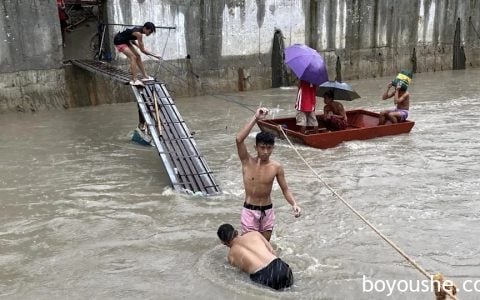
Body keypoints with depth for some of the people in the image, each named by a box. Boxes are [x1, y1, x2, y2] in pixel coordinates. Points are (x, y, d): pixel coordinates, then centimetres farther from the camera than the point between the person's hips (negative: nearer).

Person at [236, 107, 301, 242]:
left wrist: (294, 204, -19)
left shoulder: (277, 167, -6)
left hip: (267, 211, 3)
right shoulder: (248, 162, -13)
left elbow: (285, 189, 1)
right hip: (249, 211, -2)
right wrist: (255, 118, -31)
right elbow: (239, 139, -28)